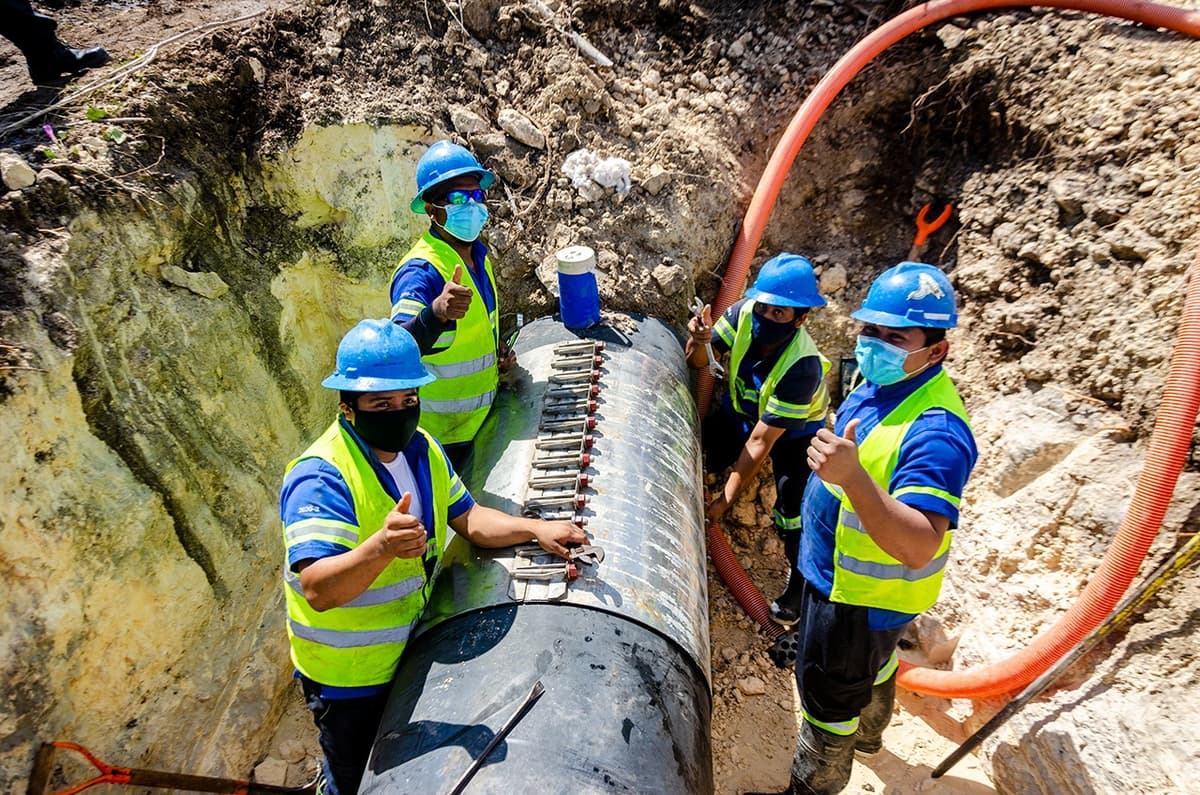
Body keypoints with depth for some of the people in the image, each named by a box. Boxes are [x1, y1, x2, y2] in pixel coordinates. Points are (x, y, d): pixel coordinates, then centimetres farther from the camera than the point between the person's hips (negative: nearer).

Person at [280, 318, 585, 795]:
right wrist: (381, 548, -57)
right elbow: (318, 589, -39)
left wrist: (535, 529, -13)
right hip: (348, 677, -7)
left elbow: (467, 519, 2)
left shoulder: (422, 449, -5)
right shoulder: (321, 478, -30)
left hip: (412, 657, 7)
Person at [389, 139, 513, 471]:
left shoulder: (477, 253, 1)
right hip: (434, 436, -8)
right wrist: (437, 312, -62)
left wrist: (496, 351, -1)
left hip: (476, 421, 8)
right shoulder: (420, 271, -27)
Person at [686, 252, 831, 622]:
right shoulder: (744, 313, -27)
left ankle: (799, 581, 14)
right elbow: (698, 363, -16)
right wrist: (699, 341, -41)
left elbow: (760, 442, -37)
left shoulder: (802, 367, -40)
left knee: (792, 514, -15)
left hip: (795, 430, -5)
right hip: (741, 411, 5)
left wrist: (725, 498, -34)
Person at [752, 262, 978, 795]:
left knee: (827, 698, 11)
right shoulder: (880, 382, -5)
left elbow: (919, 548, -45)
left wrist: (852, 477, -56)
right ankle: (868, 735, 63)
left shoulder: (935, 431, -36)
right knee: (873, 664, 34)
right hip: (835, 570, 10)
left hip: (861, 594, -10)